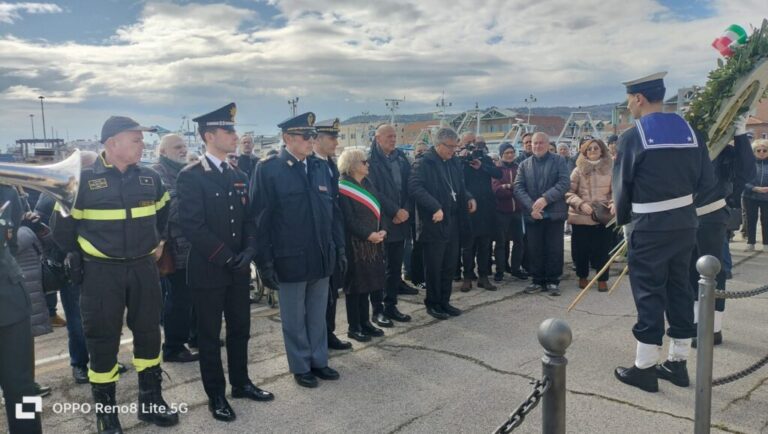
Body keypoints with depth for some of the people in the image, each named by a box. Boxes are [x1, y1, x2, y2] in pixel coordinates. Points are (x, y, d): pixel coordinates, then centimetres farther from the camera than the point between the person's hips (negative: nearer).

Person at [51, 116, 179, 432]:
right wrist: (80, 255, 2)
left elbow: (165, 214, 21)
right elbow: (60, 224, 1)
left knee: (148, 333, 11)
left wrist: (159, 243, 14)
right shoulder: (83, 179, -8)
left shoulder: (150, 178, 3)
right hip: (101, 272, -3)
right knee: (102, 339, 6)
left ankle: (151, 400, 27)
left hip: (143, 268, 4)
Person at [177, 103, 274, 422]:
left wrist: (248, 251, -5)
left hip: (238, 269, 6)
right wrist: (225, 257, -17)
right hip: (208, 270, -6)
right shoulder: (190, 176, -11)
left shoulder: (239, 176, 10)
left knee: (240, 329, 15)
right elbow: (191, 225, -17)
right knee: (210, 334, 7)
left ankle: (240, 383, 32)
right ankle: (216, 395, 20)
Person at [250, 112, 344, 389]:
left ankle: (319, 361, 33)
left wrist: (340, 248, 9)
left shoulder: (321, 167, 7)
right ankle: (300, 367, 27)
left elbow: (333, 211, 11)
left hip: (322, 257, 5)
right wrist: (265, 262, -10)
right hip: (290, 259, -4)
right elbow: (260, 219, -9)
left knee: (318, 316, 16)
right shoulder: (268, 170, -9)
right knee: (294, 319, 10)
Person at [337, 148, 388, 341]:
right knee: (355, 284, 2)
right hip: (354, 244, -7)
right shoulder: (343, 189, -11)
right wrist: (368, 235, -20)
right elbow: (348, 220, -17)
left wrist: (380, 232, -3)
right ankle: (354, 327, 12)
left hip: (372, 241, 7)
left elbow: (377, 210, 11)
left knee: (366, 283, 13)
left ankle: (365, 322, 24)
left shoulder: (367, 184, 11)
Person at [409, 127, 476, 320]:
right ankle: (432, 304, 16)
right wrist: (435, 207, -27)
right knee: (434, 267, 2)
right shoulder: (424, 163, -9)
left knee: (449, 266, 13)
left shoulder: (455, 162, 14)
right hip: (434, 223, -7)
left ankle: (444, 301, 25)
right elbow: (415, 186, -21)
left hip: (453, 222, 7)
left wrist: (469, 198, 3)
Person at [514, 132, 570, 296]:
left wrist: (545, 198, -20)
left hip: (554, 213, -2)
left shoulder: (559, 161, 4)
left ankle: (552, 281, 14)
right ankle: (537, 280, 17)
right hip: (532, 214, 2)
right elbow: (518, 188, 0)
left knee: (554, 249, 3)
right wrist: (531, 206, -15)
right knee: (534, 249, 5)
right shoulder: (524, 165, 11)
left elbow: (564, 182, -9)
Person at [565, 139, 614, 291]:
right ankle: (582, 276, 27)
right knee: (581, 249, 7)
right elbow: (569, 192, -4)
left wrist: (614, 203, -14)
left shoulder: (610, 169, 2)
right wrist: (581, 204, -19)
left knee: (603, 249, 4)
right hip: (581, 216, 0)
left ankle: (602, 279, 20)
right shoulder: (578, 170, -1)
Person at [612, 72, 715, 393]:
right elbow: (706, 180, 8)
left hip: (650, 227, -6)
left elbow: (621, 185, -5)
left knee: (649, 293, 0)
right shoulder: (690, 131, 6)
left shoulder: (632, 137, -11)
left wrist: (622, 218, 11)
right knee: (679, 288, 13)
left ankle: (644, 368, 8)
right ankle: (679, 362, 23)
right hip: (685, 223, 6)